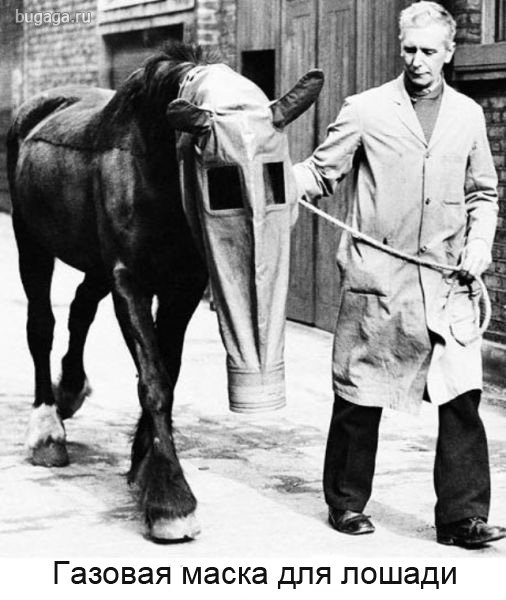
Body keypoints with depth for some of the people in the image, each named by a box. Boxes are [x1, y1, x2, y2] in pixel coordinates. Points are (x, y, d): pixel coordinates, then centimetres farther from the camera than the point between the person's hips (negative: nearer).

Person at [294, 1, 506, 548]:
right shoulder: (366, 110, 1)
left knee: (462, 399, -6)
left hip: (446, 282, 2)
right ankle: (346, 502, 22)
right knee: (360, 397, 5)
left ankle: (462, 517, 1)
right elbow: (320, 173, 4)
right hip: (376, 278, -2)